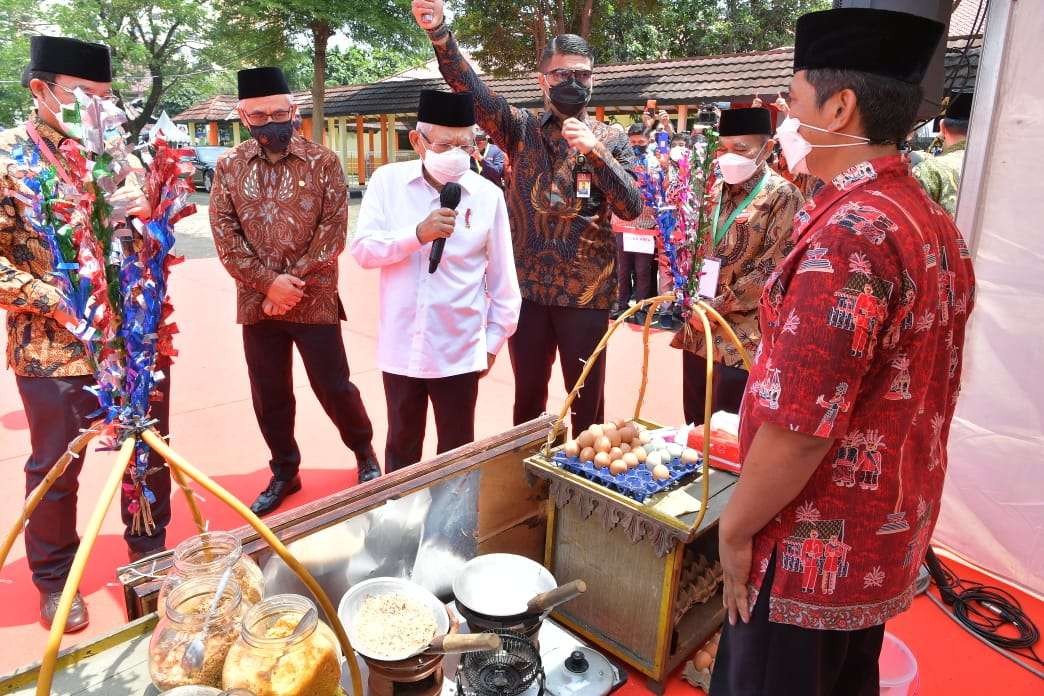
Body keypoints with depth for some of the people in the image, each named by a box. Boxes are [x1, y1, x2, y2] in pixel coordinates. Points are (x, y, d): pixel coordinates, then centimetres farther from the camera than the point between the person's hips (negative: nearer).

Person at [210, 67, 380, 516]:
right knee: (269, 396, 11)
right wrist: (269, 282, -12)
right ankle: (284, 473, 31)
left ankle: (364, 452, 29)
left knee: (334, 387, 3)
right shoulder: (228, 167, 6)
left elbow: (334, 230, -8)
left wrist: (294, 283, -14)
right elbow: (224, 234, 0)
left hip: (314, 302, -3)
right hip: (257, 304, 3)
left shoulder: (323, 162, -1)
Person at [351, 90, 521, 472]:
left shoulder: (488, 196, -4)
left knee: (457, 451, 13)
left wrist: (493, 340, 3)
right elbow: (362, 249, -7)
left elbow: (503, 279, 1)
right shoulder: (388, 181, -2)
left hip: (459, 350, -1)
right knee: (401, 445, 19)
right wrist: (418, 234, -21)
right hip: (401, 347, 1)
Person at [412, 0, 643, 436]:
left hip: (587, 292, -1)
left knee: (587, 399, 9)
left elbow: (632, 208, -8)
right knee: (527, 395, 15)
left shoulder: (610, 140, 3)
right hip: (527, 288, 1)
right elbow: (472, 92, -11)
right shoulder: (522, 129, 3)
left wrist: (594, 150, -19)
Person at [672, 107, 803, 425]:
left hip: (742, 338, -6)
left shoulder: (782, 196, -7)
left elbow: (771, 270, -14)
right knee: (696, 427, 16)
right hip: (698, 331, 6)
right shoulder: (714, 190, 11)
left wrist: (718, 306, -14)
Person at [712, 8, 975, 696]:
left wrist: (736, 529, -14)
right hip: (887, 539, 9)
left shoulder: (850, 232, -25)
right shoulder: (937, 225, 5)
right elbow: (917, 392, 12)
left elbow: (800, 424, -28)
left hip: (815, 550, -9)